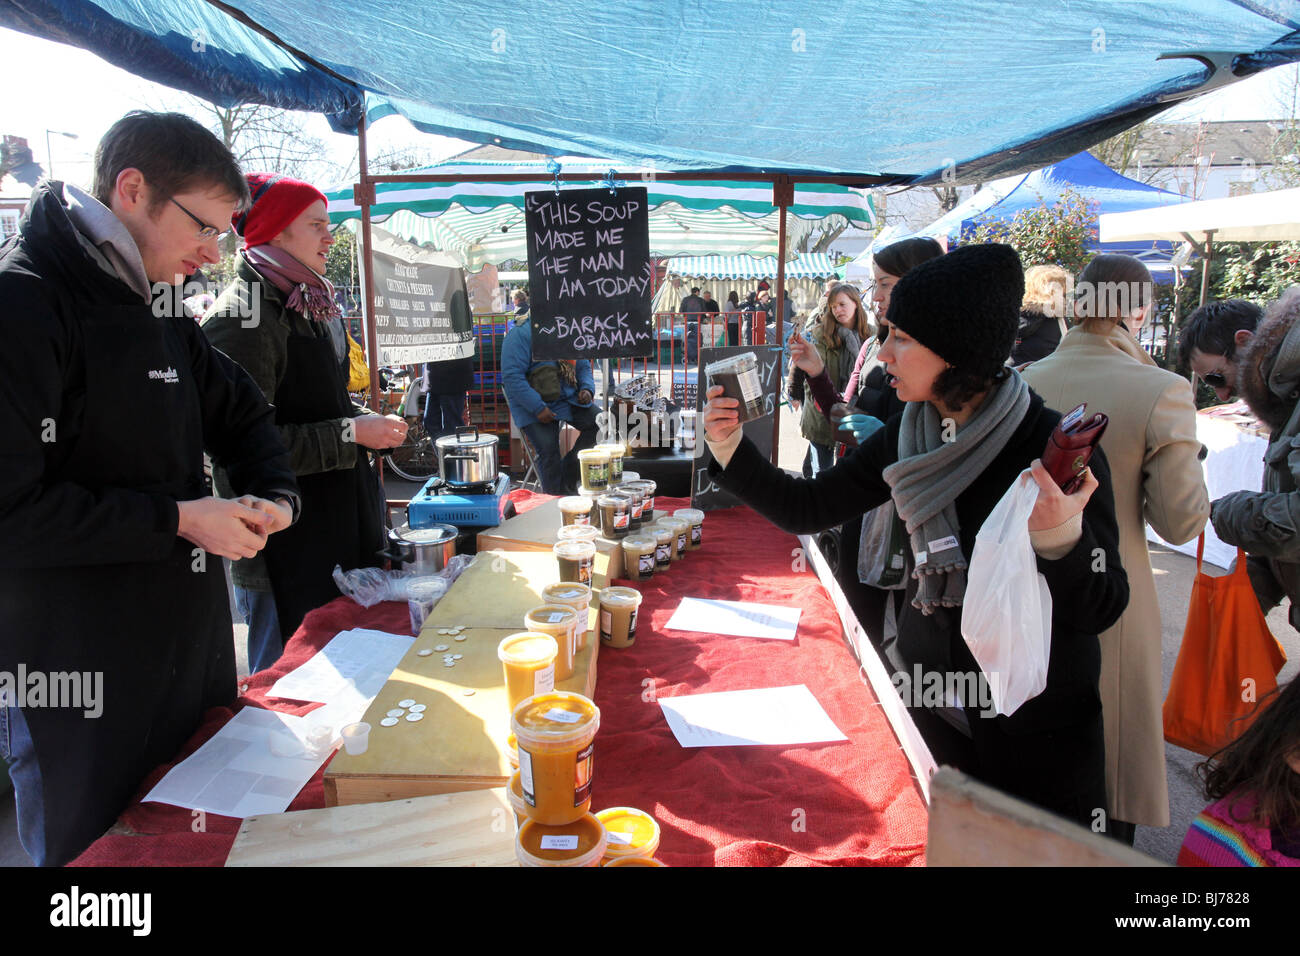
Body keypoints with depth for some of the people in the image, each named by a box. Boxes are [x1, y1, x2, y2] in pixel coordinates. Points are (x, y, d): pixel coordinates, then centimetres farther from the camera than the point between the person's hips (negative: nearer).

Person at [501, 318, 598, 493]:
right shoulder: (522, 334, -12)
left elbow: (584, 366, 21)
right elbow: (512, 376, -19)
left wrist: (587, 388, -3)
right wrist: (538, 408, -25)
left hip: (569, 398, 6)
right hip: (535, 405, -6)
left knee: (600, 425, -12)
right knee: (548, 450, -20)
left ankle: (568, 483, 4)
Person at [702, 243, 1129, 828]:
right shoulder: (907, 438, -4)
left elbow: (1100, 611, -21)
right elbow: (805, 509, 0)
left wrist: (1061, 537, -39)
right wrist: (730, 447, -10)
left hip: (1035, 732, -4)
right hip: (930, 704, 5)